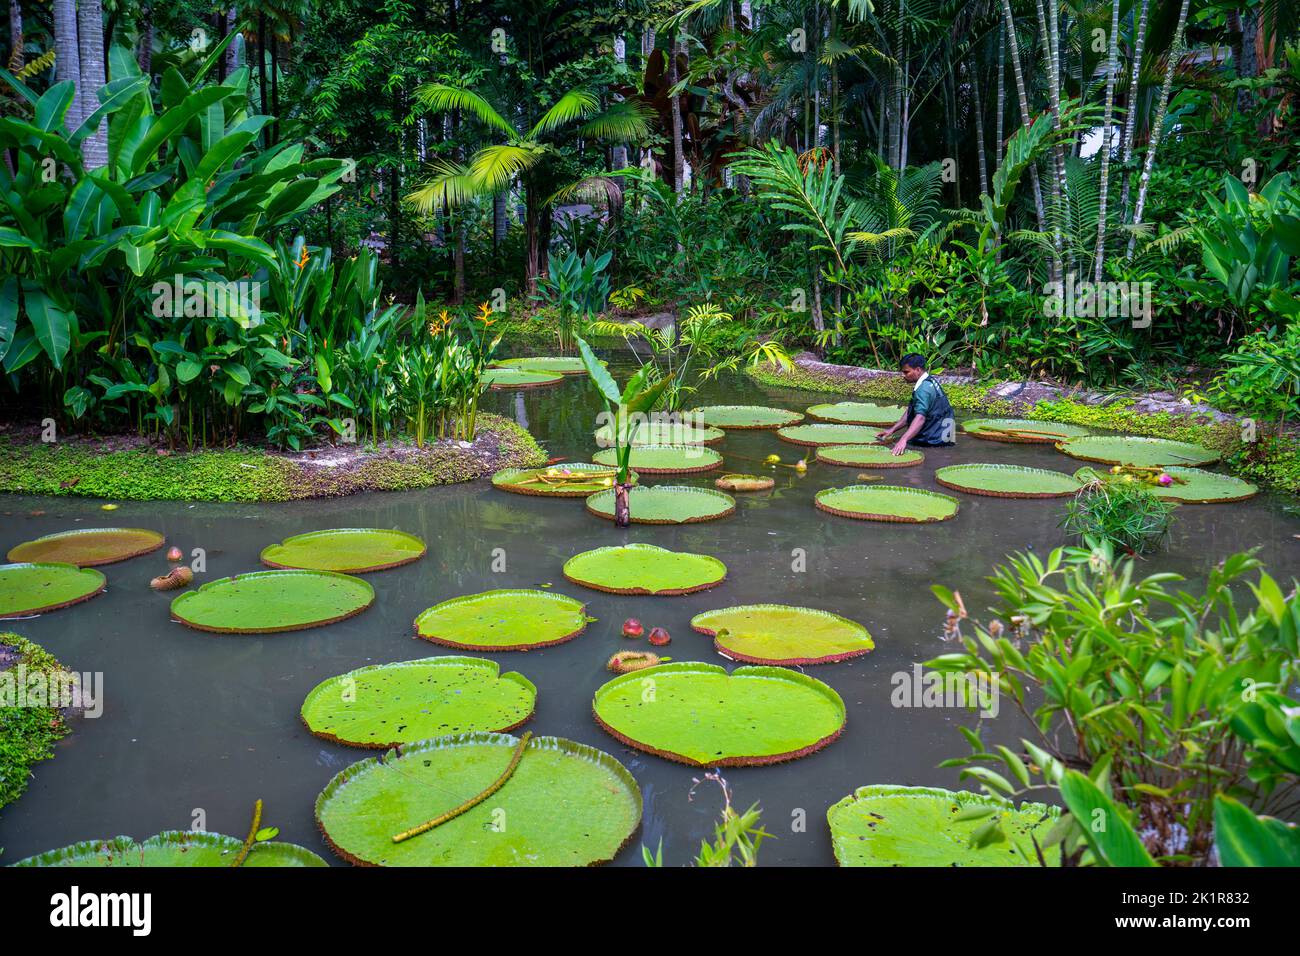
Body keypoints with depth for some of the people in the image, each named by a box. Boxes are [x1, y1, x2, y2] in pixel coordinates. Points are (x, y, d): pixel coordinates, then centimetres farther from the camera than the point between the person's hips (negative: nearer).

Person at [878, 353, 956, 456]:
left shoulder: (923, 389, -21)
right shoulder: (929, 382, 13)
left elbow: (920, 417, -34)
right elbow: (910, 413, 17)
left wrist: (904, 440, -45)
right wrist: (892, 429, 11)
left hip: (934, 439, -10)